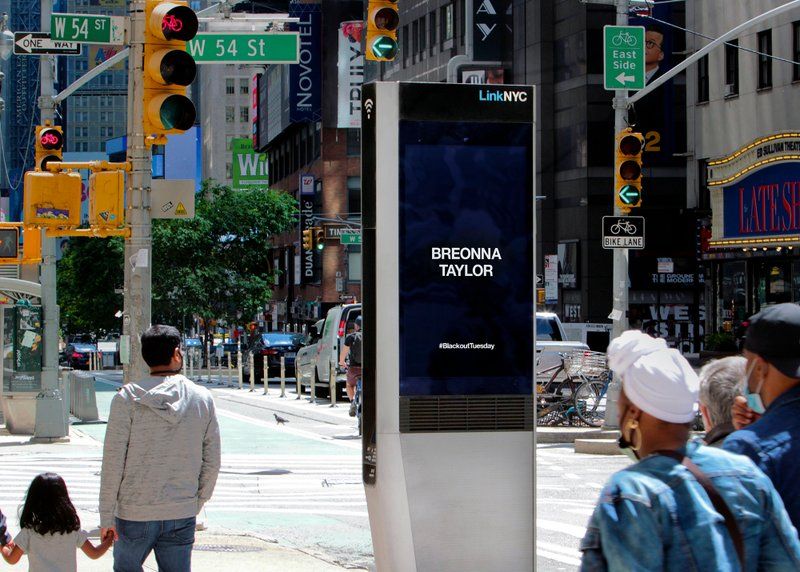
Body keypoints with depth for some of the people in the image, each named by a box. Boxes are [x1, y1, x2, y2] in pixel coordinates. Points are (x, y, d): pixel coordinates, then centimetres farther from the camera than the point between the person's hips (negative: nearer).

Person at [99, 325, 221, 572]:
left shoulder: (127, 399, -8)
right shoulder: (202, 399, 0)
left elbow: (113, 462, -8)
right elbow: (212, 462, 5)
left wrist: (106, 516, -2)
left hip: (135, 514, -2)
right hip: (183, 514, 2)